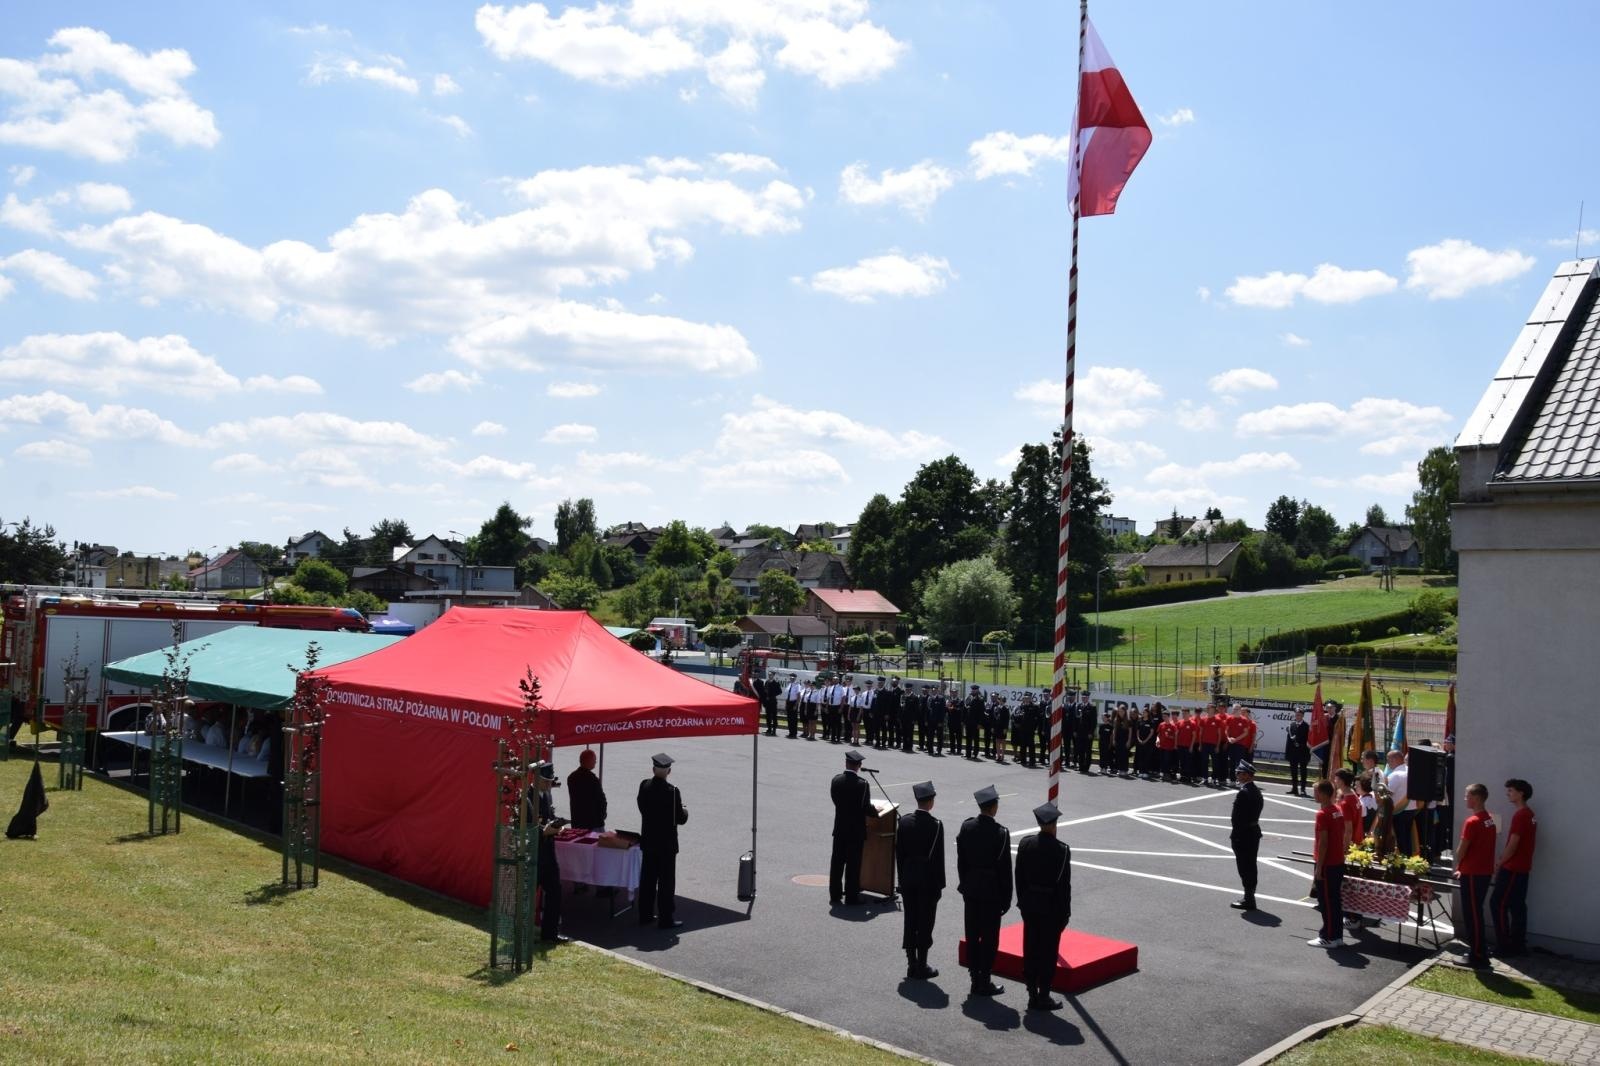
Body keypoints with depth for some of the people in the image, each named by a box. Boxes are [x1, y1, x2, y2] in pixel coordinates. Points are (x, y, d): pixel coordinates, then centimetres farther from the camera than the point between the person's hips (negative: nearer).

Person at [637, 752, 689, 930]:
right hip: (666, 843, -6)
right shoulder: (671, 791, -21)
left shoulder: (644, 785, -3)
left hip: (648, 841, 6)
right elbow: (681, 819, -15)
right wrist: (684, 810, 6)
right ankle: (665, 919, 7)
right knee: (666, 882, 3)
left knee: (647, 879, 15)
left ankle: (645, 915, 24)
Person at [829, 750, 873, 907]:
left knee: (836, 862, 13)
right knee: (853, 864, 6)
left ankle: (835, 895, 20)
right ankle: (851, 897, 12)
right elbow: (866, 808, -14)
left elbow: (835, 800, 5)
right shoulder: (862, 783, -18)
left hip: (839, 829, 4)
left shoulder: (836, 780, -5)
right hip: (856, 830, -4)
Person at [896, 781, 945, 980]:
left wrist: (902, 877, 12)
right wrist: (939, 883, -3)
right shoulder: (935, 825, -16)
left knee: (910, 922, 10)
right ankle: (921, 967, 10)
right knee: (925, 923, 5)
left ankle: (912, 965, 16)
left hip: (908, 879, 4)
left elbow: (899, 852, 3)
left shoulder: (904, 821, -3)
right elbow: (938, 857, -12)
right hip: (928, 880, -4)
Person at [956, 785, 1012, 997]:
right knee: (989, 938, 5)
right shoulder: (1000, 833, -17)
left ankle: (975, 979, 20)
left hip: (970, 889, 5)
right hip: (992, 892, -5)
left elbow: (960, 860, 4)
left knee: (972, 936, 12)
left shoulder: (966, 827, -3)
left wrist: (964, 884, 15)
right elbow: (1005, 868, -12)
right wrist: (1006, 898, -4)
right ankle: (984, 982, 10)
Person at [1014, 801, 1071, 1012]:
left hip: (1030, 905, 4)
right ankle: (1043, 996, 12)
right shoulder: (1061, 850, -17)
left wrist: (1022, 902, 13)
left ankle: (1032, 994, 20)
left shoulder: (1025, 844, -4)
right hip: (1052, 907, -4)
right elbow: (1064, 884, -13)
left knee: (1030, 949, 12)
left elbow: (1019, 876, 3)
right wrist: (1065, 913, -4)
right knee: (1048, 952, 6)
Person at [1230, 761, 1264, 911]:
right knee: (1251, 866, 16)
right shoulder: (1256, 791, 8)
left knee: (1245, 868, -1)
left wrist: (1234, 834, -13)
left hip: (1243, 834, -9)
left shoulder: (1243, 793, -21)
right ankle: (1249, 897, 25)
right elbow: (1256, 812, 12)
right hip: (1254, 832, 9)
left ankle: (1248, 900, 4)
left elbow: (1237, 816, -22)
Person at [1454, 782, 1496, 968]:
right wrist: (1463, 867, 14)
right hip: (1485, 871, 9)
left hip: (1473, 873, -9)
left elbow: (1462, 849, -14)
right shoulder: (1490, 819, 8)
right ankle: (1479, 950, 25)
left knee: (1472, 914, -2)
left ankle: (1478, 956, 1)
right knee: (1475, 912, 18)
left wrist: (1457, 867, 4)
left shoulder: (1472, 821, -19)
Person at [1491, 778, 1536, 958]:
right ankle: (1518, 945, 15)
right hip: (1522, 868, 9)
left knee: (1497, 903, -6)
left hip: (1512, 868, -9)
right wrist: (1504, 858, 16)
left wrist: (1499, 864, -8)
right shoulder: (1530, 814, 13)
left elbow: (1513, 845, -18)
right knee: (1517, 905, 11)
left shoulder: (1520, 815, -17)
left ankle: (1504, 946, -4)